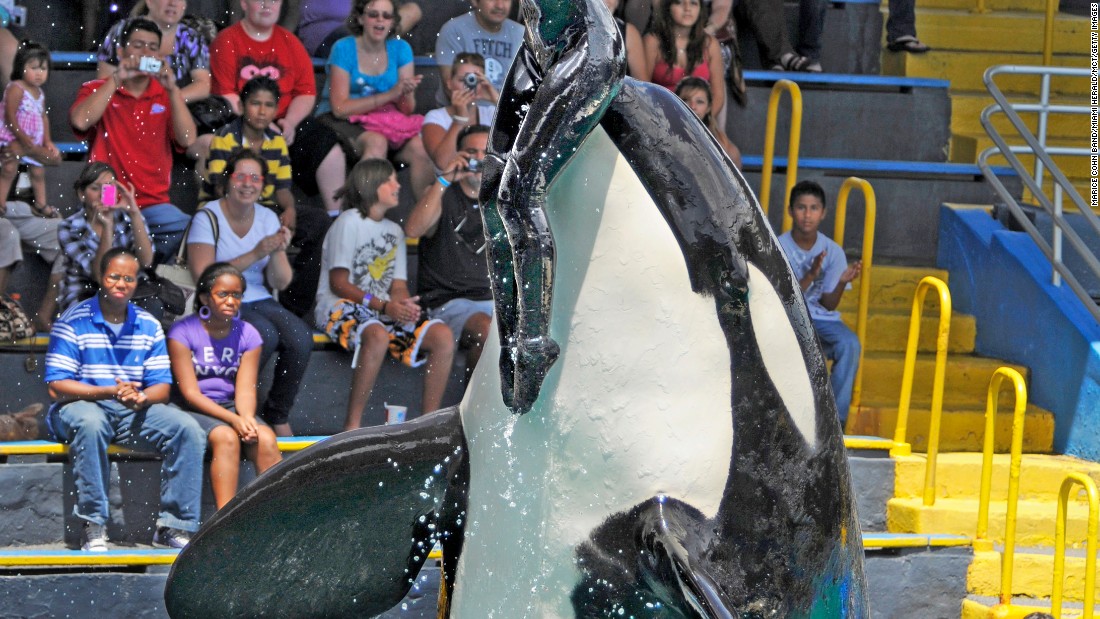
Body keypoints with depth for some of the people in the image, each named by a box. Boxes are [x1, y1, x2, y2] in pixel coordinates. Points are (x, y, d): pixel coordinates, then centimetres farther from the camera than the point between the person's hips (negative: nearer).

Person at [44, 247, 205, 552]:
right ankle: (93, 527, -33)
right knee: (90, 423, -40)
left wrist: (141, 398, -20)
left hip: (135, 411, 4)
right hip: (81, 406, -4)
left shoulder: (148, 326, 8)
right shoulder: (73, 322, -6)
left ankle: (173, 527, -16)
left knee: (188, 429, -19)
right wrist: (109, 392, -25)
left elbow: (162, 386, 5)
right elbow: (57, 387, -12)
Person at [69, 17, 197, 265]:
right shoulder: (98, 90, 8)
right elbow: (80, 121, -14)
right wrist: (116, 79, -13)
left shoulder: (166, 96, 13)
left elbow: (188, 140, -3)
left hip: (153, 204, 3)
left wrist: (172, 89, -10)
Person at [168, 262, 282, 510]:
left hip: (231, 407, 4)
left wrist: (247, 417, -25)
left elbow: (245, 390, -2)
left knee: (265, 438, -25)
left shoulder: (248, 334, 6)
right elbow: (190, 393, -13)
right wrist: (233, 419, -24)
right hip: (193, 411, -4)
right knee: (226, 437, -33)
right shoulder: (183, 332, -7)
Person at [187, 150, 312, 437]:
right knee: (265, 333, -32)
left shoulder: (268, 219, 9)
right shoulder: (208, 217, -7)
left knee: (301, 338, -23)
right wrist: (255, 254, -22)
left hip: (258, 301, 5)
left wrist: (277, 252, -15)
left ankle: (277, 416, -3)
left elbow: (280, 283, 6)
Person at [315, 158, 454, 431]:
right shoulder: (349, 222, -2)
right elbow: (338, 283, -9)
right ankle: (352, 426, -33)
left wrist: (405, 304, -11)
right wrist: (383, 306, -19)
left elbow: (398, 285, 14)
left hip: (385, 310, 7)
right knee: (378, 336, -40)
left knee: (443, 336, -16)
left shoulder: (394, 230, 20)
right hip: (340, 306, -7)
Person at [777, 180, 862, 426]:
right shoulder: (778, 248, -7)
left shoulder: (833, 251, 0)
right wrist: (810, 275, -27)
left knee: (850, 343, -29)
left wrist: (842, 282, -21)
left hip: (821, 318, 3)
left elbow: (828, 305, -1)